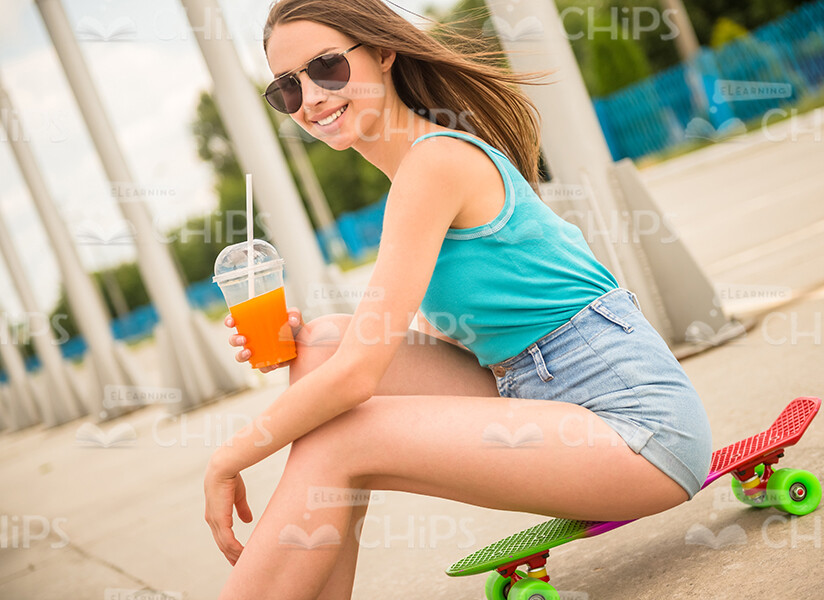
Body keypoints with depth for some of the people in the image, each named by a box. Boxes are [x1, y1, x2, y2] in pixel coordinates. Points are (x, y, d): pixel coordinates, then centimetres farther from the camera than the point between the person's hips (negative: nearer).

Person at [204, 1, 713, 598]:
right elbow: (444, 335, 13)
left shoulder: (437, 157, -15)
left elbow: (357, 371, -20)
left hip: (641, 424, -9)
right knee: (323, 339, -2)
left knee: (337, 443, -21)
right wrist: (298, 344, 1)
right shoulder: (447, 153, 13)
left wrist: (231, 456, -7)